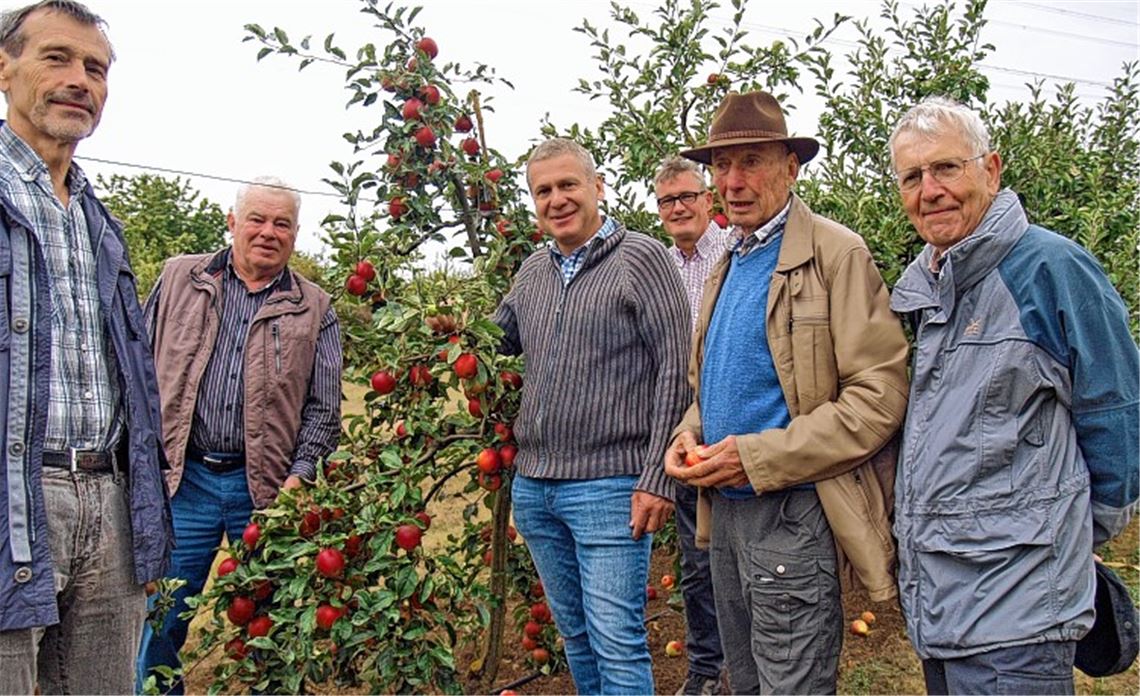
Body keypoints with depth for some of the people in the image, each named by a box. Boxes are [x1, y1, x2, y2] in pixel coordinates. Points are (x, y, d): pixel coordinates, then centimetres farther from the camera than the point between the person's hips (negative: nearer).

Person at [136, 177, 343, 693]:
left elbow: (324, 407, 5)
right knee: (160, 622, 8)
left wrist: (300, 474, -7)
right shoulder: (179, 278, 8)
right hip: (181, 478, 1)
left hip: (266, 487, 0)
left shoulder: (314, 310, 6)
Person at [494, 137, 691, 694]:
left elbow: (675, 371, -11)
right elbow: (492, 342, 23)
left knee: (618, 645, -2)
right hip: (533, 486, 7)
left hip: (608, 488, -6)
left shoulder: (641, 257, -7)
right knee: (575, 634, 18)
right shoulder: (533, 271, 12)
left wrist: (656, 478, -15)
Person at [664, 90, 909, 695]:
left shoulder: (836, 254, -11)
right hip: (725, 510, 8)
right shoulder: (727, 266, 15)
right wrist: (689, 437, 2)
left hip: (792, 516, -8)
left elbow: (881, 394, -18)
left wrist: (757, 458, -21)